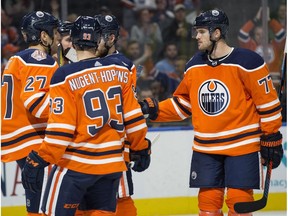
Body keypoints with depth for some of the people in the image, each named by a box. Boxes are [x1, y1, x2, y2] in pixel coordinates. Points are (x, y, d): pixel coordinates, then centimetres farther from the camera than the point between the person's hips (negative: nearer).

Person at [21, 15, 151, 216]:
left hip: (76, 164, -5)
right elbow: (133, 117, 7)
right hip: (112, 163, 5)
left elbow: (60, 129, -15)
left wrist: (39, 161, -10)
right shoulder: (119, 70, 2)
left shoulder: (66, 76, -12)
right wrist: (141, 148, 20)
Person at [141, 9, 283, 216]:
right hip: (205, 148, 5)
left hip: (242, 145, -5)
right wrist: (153, 110, 4)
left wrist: (271, 139, -8)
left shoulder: (247, 62, -12)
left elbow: (268, 102, -8)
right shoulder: (194, 65, 7)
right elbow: (183, 103, 17)